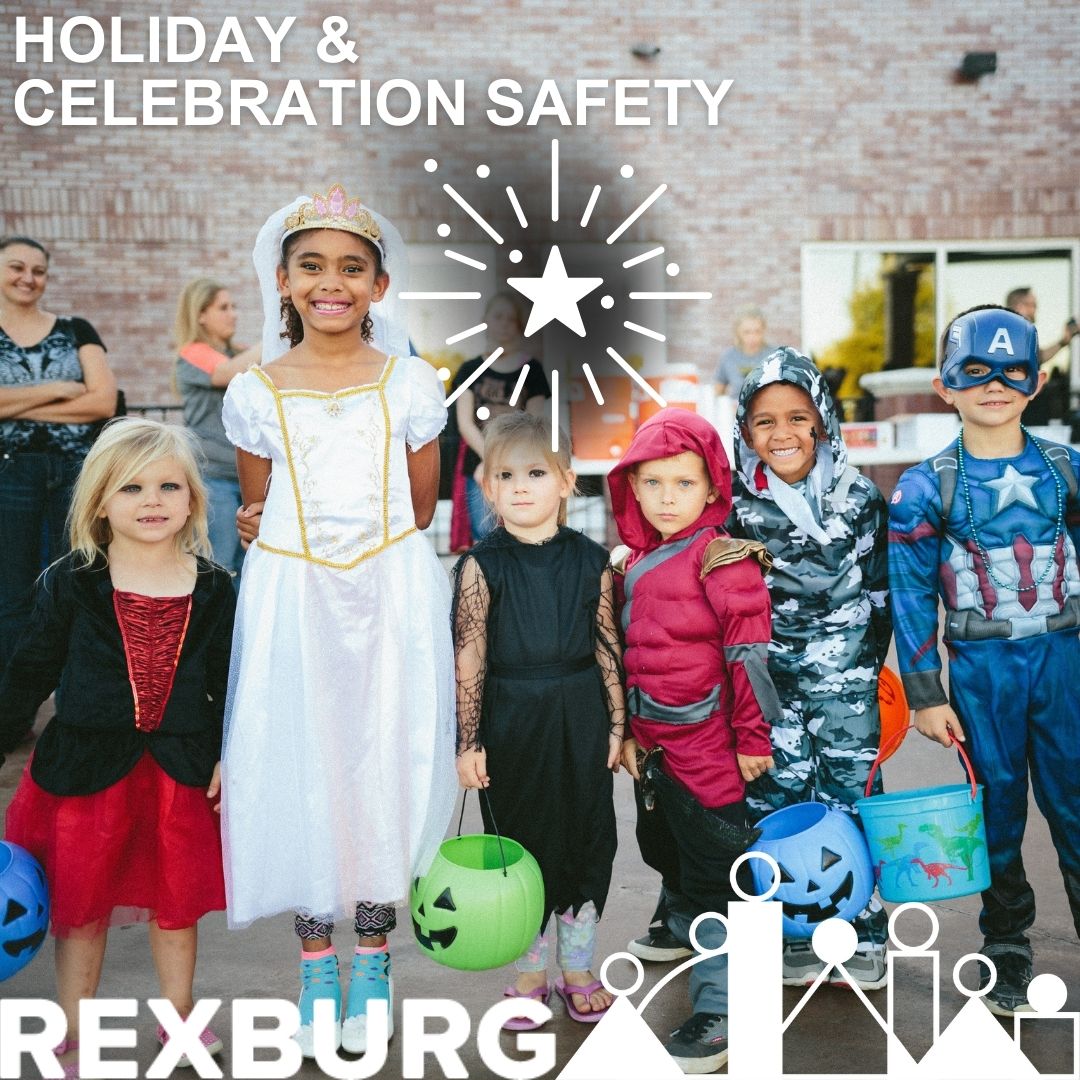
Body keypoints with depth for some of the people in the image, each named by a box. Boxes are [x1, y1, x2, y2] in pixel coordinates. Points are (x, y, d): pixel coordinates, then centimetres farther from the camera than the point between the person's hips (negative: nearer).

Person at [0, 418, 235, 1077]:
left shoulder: (214, 589, -1)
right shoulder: (71, 584, -5)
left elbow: (229, 682, 6)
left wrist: (227, 757, 3)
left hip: (182, 769, 2)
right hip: (87, 768, -1)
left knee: (177, 902, 15)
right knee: (81, 906, 11)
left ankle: (179, 1020, 36)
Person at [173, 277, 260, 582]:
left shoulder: (237, 355, 16)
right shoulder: (193, 354, -5)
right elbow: (233, 372, -23)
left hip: (248, 473, 7)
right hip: (213, 476, -7)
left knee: (246, 568, 8)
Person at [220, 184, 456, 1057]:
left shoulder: (411, 383, 0)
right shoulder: (254, 392, 1)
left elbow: (422, 505, 7)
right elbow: (258, 512, 11)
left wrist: (379, 561, 7)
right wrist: (307, 561, 9)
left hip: (393, 596, 0)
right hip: (292, 598, 1)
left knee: (385, 766, 5)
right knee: (299, 767, 5)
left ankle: (372, 961, 23)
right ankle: (315, 961, 23)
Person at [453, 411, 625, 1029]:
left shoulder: (590, 560, -3)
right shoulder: (482, 566, -9)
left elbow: (608, 647, 2)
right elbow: (469, 660, -8)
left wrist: (617, 724, 3)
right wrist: (469, 742, -9)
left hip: (580, 718, 2)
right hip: (511, 722, -1)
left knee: (587, 836, 11)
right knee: (520, 839, 10)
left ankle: (579, 969, 31)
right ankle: (530, 973, 30)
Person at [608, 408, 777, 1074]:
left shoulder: (721, 558, -12)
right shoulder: (630, 564, 9)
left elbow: (749, 652, -14)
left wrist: (752, 738, -13)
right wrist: (626, 733, 19)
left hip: (708, 749, -7)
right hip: (652, 746, 8)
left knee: (710, 876, 0)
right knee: (665, 856, 21)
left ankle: (720, 1011, 10)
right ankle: (690, 939, 43)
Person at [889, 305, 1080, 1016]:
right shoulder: (925, 489, -4)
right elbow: (912, 596, -3)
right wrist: (927, 695, -4)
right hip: (980, 667, -1)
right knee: (999, 806, 9)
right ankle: (1007, 947, 25)